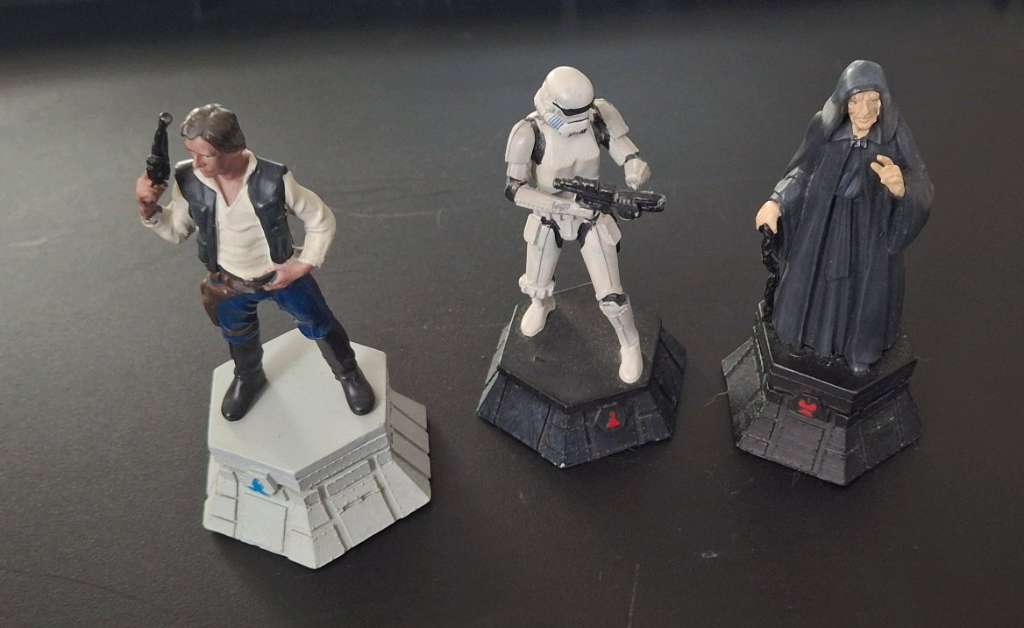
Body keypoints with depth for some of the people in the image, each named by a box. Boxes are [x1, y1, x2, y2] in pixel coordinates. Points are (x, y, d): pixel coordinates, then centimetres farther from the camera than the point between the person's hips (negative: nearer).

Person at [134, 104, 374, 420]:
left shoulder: (273, 180, -31)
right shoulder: (187, 181, -23)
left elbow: (322, 220, -17)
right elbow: (176, 230, -5)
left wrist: (302, 266, -18)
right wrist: (148, 208, -24)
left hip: (281, 274, -2)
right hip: (230, 282, 3)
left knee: (320, 326, 16)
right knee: (238, 337, 29)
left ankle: (349, 373, 47)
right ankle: (248, 378, 63)